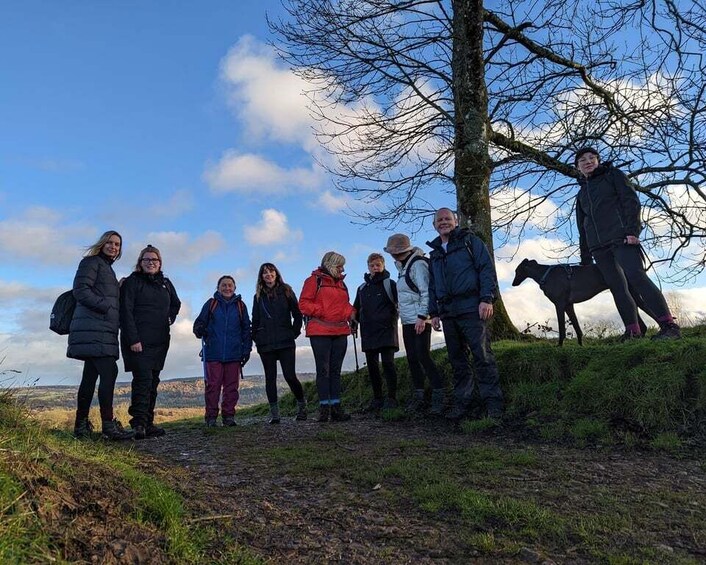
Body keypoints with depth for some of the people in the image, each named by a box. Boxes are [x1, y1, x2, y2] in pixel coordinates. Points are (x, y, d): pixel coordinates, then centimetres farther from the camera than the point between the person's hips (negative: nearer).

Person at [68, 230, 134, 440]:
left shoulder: (108, 269, 27)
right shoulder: (91, 262, 1)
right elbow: (80, 290, -11)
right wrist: (106, 308, -15)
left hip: (103, 331, 9)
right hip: (93, 330, -9)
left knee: (91, 375, 9)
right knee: (109, 372, -16)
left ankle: (81, 425, 14)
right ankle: (109, 425, -16)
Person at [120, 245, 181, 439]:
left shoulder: (166, 283, 15)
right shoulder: (132, 282, -2)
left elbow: (176, 304, 31)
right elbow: (126, 312, -10)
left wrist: (170, 318, 12)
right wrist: (133, 339, -18)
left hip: (159, 342, 6)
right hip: (138, 341, -6)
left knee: (153, 382, 7)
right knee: (143, 379, -14)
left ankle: (148, 424, 12)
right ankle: (139, 424, -10)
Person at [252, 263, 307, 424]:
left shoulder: (286, 291, 6)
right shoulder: (259, 296, 12)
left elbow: (297, 314, 6)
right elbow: (255, 320, 16)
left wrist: (294, 332, 0)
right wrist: (256, 338, 6)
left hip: (285, 342, -2)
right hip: (265, 344, 3)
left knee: (290, 376, -8)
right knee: (270, 378, 4)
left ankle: (302, 405, 14)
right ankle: (274, 414, 10)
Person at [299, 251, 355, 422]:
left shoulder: (341, 283, 21)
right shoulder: (314, 280, 0)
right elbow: (304, 304, -6)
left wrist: (350, 313, 5)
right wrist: (322, 312, -16)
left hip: (340, 332, 6)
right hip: (320, 332, -6)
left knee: (336, 370, 7)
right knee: (323, 370, -4)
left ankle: (336, 408, 10)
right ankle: (324, 407, 2)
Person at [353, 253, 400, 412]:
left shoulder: (390, 284, 3)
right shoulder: (362, 288, 17)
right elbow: (356, 309, 25)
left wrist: (393, 319, -8)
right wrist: (354, 321, 9)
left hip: (386, 331, -5)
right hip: (368, 333, 5)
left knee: (387, 363, -9)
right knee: (372, 366, 6)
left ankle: (391, 398, -1)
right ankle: (377, 399, 15)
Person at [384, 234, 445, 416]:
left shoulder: (418, 264, -11)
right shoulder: (405, 267, 18)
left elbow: (426, 292, -19)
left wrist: (422, 316, -23)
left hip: (420, 320, -9)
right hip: (407, 321, 9)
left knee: (423, 356, -12)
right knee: (412, 359, 8)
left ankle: (438, 396, -5)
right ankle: (418, 397, 15)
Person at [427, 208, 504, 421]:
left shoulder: (470, 241, 7)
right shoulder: (434, 254, 23)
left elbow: (487, 268, -3)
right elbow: (432, 286, 23)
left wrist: (487, 298, -14)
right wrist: (434, 312, 14)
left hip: (471, 308, -6)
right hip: (447, 313, 6)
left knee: (482, 355, -9)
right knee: (457, 359, 7)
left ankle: (493, 404, -4)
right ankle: (461, 402, 13)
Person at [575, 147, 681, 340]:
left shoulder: (612, 175, 13)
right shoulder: (582, 192, 25)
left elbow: (631, 200, 0)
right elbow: (582, 228, 24)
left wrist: (632, 230, -15)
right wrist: (585, 258, 17)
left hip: (621, 237, -5)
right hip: (598, 246, 5)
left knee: (636, 276, -19)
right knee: (617, 287, -3)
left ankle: (669, 326, -19)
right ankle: (633, 332, -4)